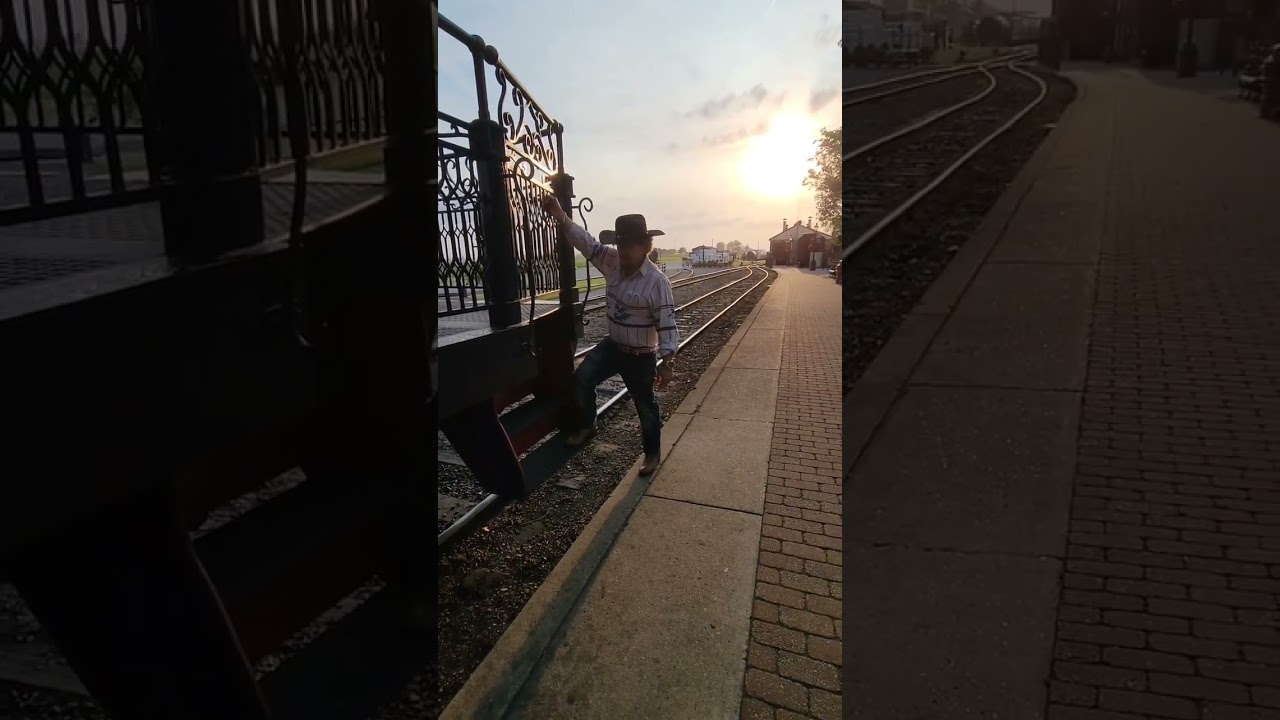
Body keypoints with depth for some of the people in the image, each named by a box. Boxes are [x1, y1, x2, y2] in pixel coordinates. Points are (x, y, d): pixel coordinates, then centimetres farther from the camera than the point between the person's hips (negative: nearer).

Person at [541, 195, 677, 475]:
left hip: (641, 356, -6)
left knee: (645, 406, 8)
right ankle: (587, 427, 15)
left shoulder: (657, 282, -24)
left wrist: (666, 363, -26)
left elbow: (667, 324, -23)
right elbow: (588, 244, -10)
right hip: (613, 345, 6)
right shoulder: (613, 261, -6)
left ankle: (652, 454, 28)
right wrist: (560, 217, -24)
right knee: (582, 378, -8)